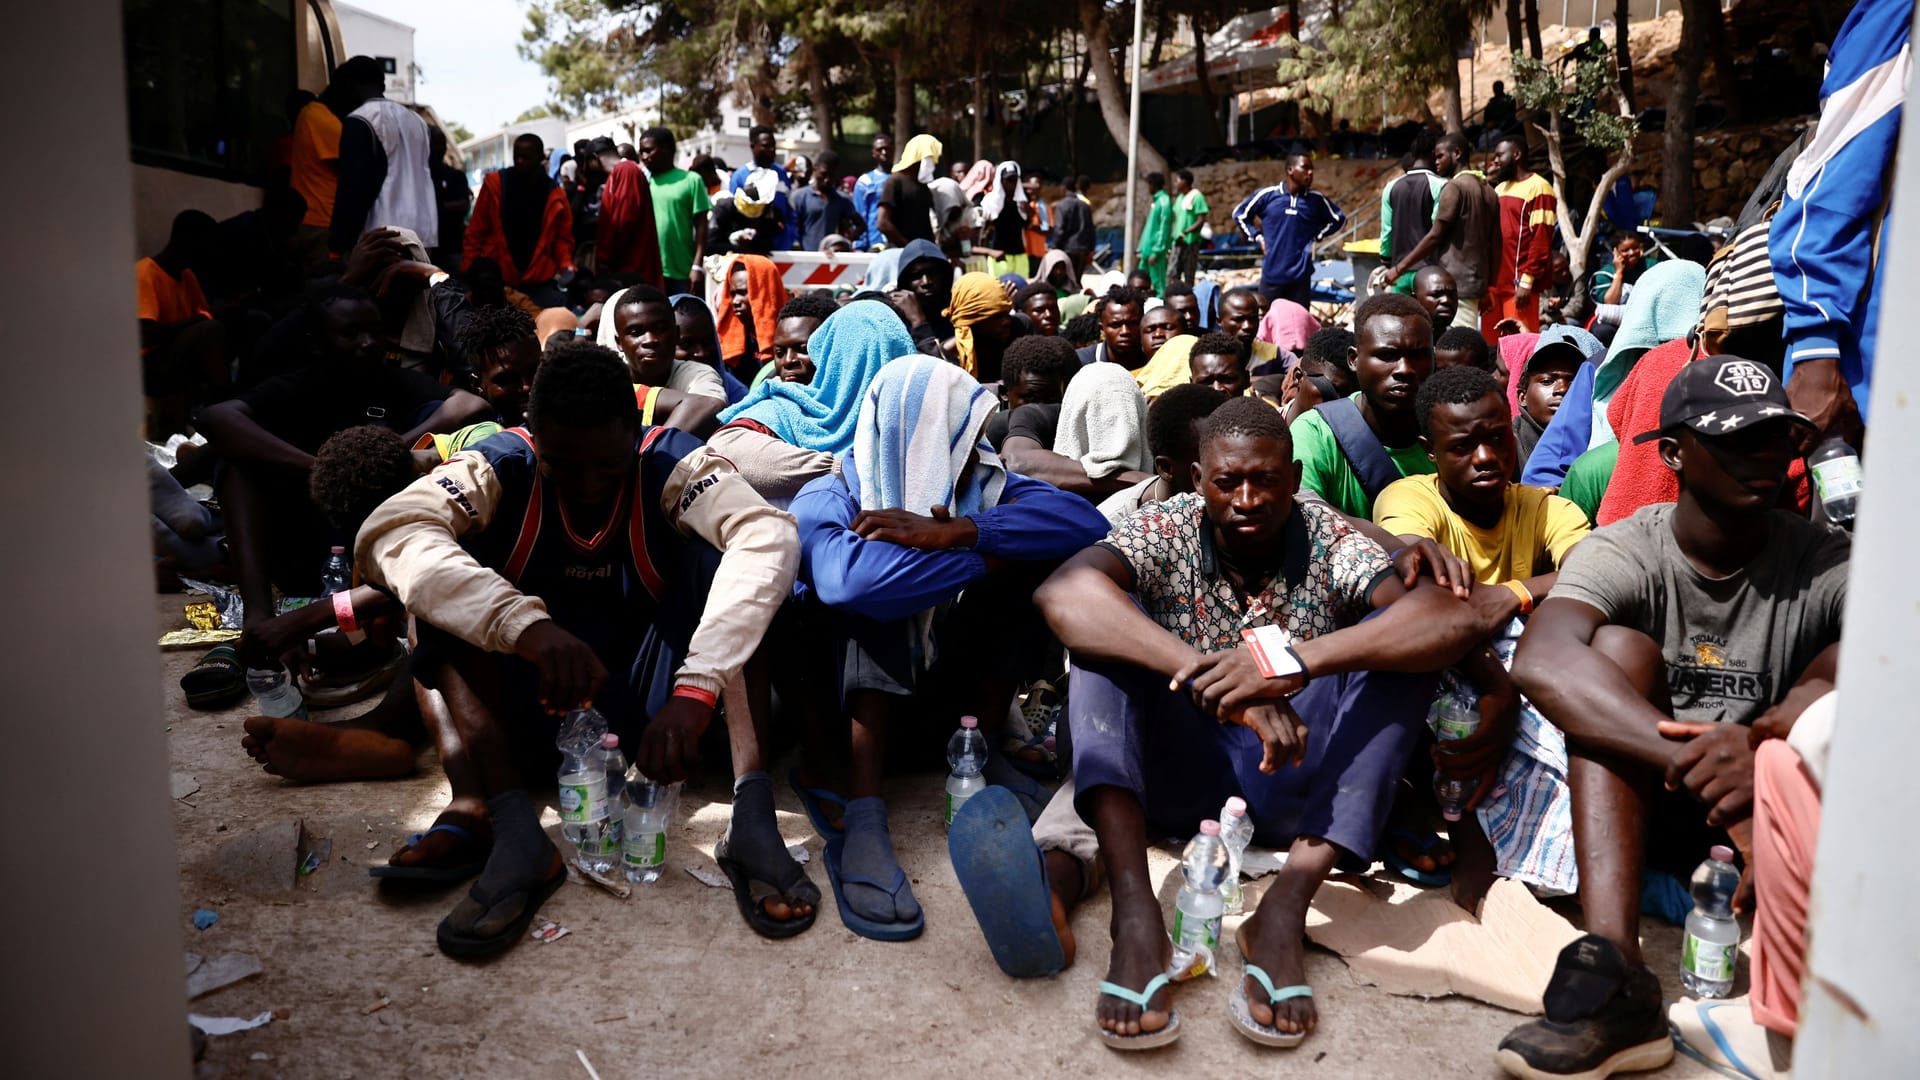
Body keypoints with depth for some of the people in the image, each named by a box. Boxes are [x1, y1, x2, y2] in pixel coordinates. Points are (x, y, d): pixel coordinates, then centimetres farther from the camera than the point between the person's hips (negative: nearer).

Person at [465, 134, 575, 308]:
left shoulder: (554, 194, 3)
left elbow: (562, 237, 8)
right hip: (496, 279, 0)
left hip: (539, 282, 0)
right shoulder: (494, 184, 2)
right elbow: (476, 231, 5)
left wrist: (565, 265, -11)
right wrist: (473, 270, 0)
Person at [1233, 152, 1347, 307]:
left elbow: (1339, 219, 17)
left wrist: (1317, 236, 6)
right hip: (1272, 275, -1)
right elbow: (1239, 214, 10)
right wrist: (1258, 237, 3)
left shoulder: (1317, 200, 1)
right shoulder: (1267, 195, -3)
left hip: (1301, 276, 1)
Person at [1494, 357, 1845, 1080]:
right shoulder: (1624, 553, -11)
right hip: (1649, 809, -1)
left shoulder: (1823, 564, -5)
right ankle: (1613, 978, -41)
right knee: (1616, 643, -27)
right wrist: (1696, 759, -44)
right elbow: (1540, 663, -33)